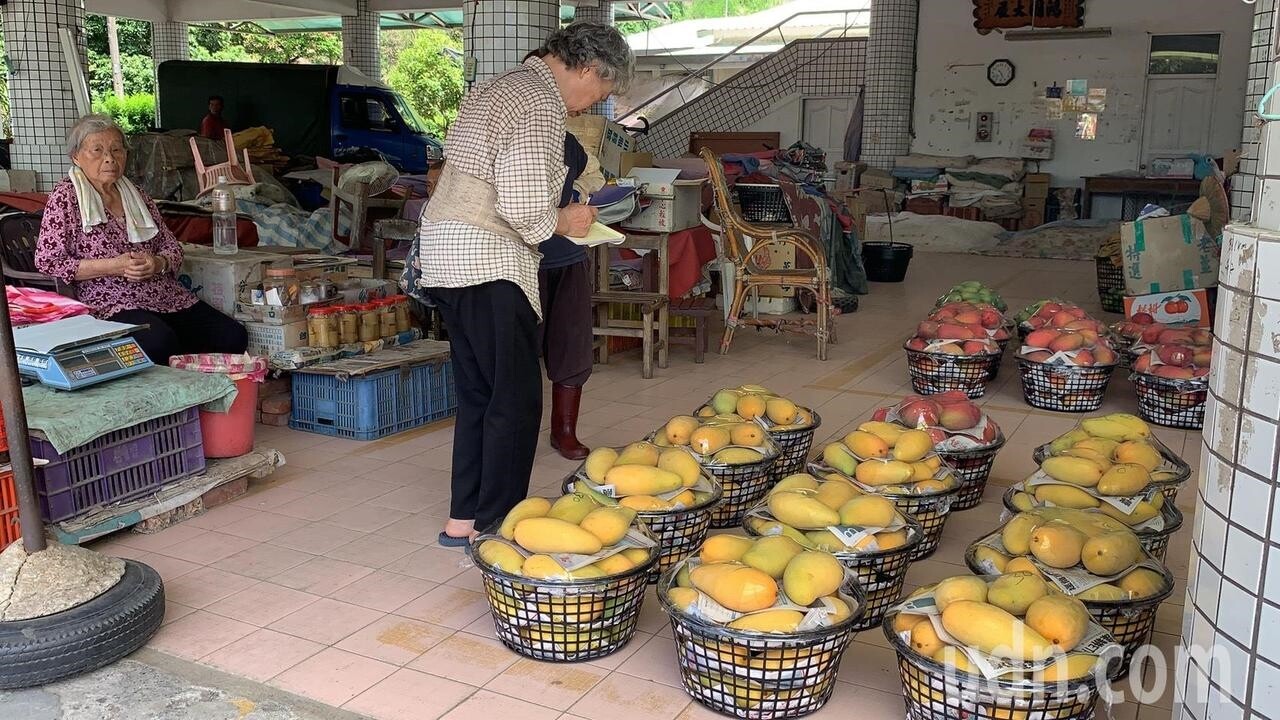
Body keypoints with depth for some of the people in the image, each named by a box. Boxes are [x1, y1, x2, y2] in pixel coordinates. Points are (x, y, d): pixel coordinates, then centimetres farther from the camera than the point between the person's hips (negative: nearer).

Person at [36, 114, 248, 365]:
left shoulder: (136, 195, 19)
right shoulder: (66, 196, 3)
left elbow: (173, 248, 18)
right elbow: (47, 261, -5)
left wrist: (157, 263, -6)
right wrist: (112, 266, -13)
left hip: (169, 297, 6)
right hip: (111, 305, -6)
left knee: (234, 337, -16)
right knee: (161, 342, -38)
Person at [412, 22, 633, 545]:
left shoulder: (497, 89, 21)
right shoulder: (542, 101, -11)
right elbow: (522, 206, -21)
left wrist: (556, 215, 18)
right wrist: (562, 222, -2)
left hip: (441, 253, 10)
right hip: (487, 265, -10)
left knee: (478, 394, 15)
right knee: (517, 400, -3)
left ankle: (463, 517, 20)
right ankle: (494, 528, 3)